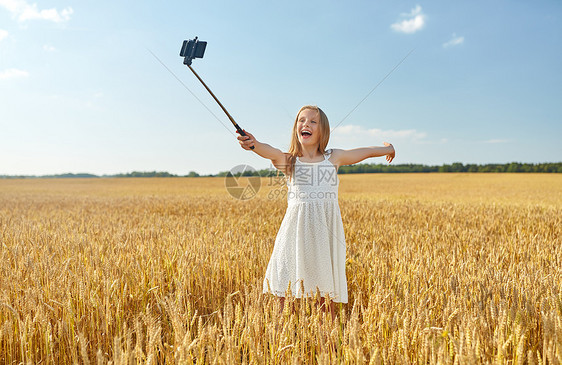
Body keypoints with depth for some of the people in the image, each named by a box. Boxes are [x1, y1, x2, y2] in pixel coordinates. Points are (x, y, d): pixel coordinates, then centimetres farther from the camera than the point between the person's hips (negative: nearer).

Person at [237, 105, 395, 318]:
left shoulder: (333, 158, 10)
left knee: (327, 288, 6)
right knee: (285, 290, -4)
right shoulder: (287, 161, 4)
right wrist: (252, 144, -40)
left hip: (326, 231, 1)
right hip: (296, 229, -1)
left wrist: (388, 148, 42)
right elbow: (268, 151, -18)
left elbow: (366, 152, 23)